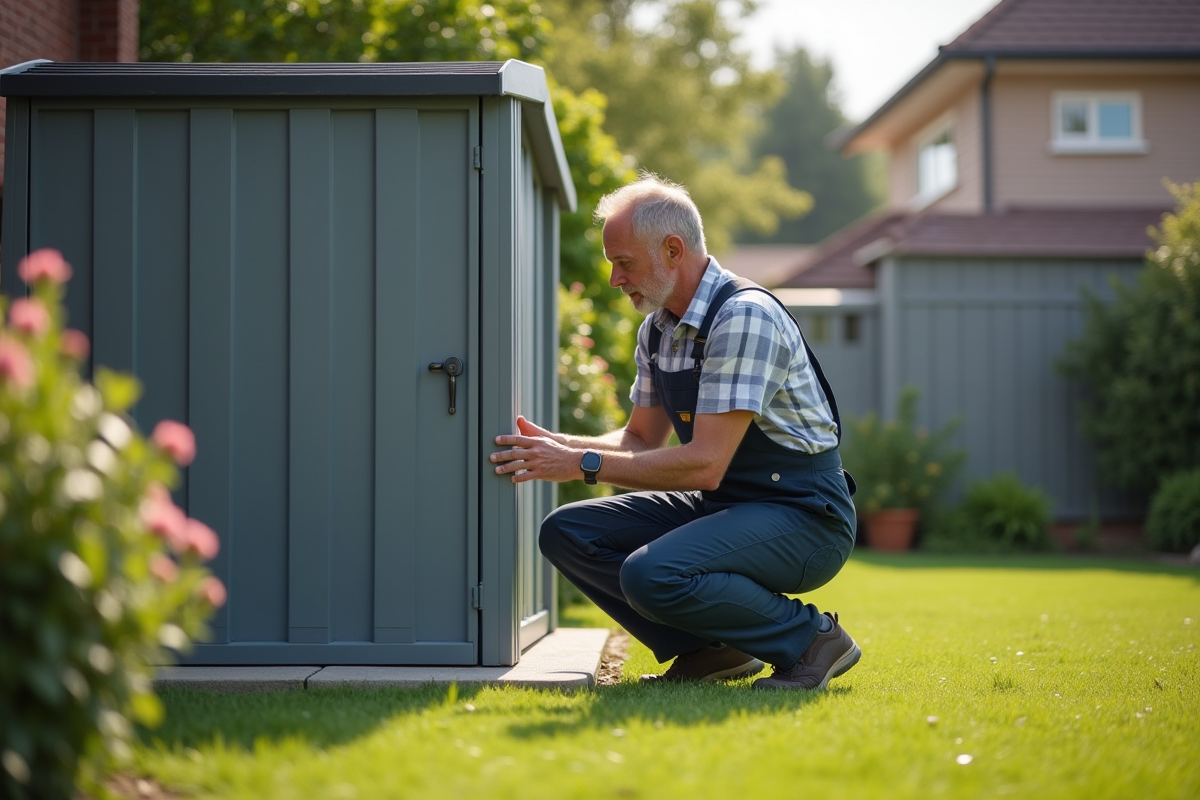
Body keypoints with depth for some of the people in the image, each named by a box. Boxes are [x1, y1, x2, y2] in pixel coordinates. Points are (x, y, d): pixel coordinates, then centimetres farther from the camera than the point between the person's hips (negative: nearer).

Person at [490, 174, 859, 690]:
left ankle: (810, 636, -9)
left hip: (803, 516, -9)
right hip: (721, 506, 9)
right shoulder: (657, 329, 7)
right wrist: (557, 444, -2)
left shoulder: (744, 318, -22)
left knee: (653, 575, -32)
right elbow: (643, 440, 16)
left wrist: (583, 464, -22)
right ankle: (713, 648, 2)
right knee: (566, 533, -1)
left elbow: (704, 464, -27)